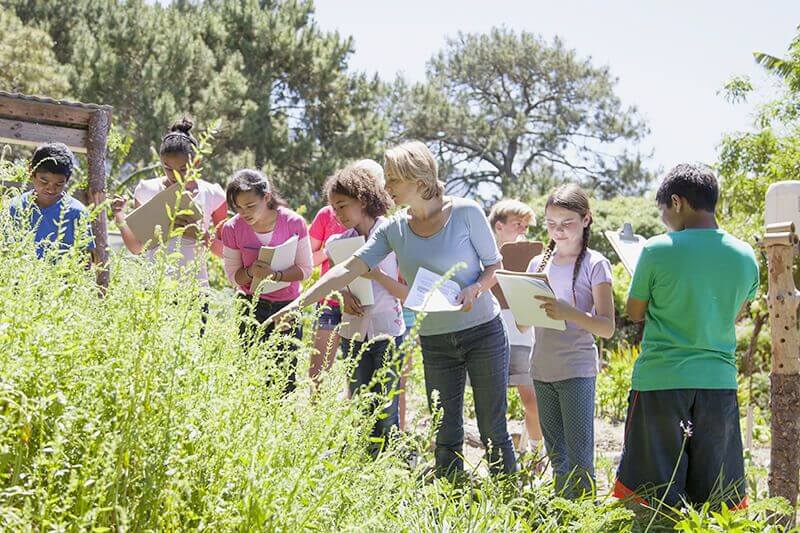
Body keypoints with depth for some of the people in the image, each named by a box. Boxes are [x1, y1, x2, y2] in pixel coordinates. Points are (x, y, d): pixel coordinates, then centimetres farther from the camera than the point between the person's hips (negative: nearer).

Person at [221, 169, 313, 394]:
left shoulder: (293, 223, -13)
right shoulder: (232, 229, -10)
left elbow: (305, 269, -8)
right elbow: (233, 275, -2)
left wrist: (275, 275, -25)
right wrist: (251, 272, -24)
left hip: (288, 307, -1)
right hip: (252, 306, 1)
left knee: (285, 378, -1)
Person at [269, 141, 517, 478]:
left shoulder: (465, 212, -9)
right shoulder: (394, 228, 2)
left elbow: (495, 267, -2)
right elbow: (349, 269, -3)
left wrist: (474, 289, -23)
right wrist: (300, 302, -11)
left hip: (483, 333, -3)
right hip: (435, 343, 4)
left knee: (493, 432, 2)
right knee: (446, 437, 7)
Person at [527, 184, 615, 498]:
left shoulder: (595, 264, -5)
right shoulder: (538, 263, 11)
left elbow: (607, 328, -11)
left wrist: (568, 312, -26)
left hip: (577, 370, -6)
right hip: (542, 369, 6)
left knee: (579, 456, -4)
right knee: (556, 455, 13)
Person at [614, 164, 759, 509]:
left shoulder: (657, 250, -9)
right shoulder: (745, 256, 3)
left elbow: (635, 312, 3)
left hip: (660, 379, -3)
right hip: (720, 380, 3)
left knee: (654, 497, 5)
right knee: (717, 498, 10)